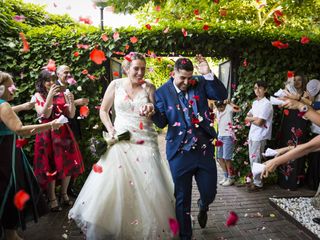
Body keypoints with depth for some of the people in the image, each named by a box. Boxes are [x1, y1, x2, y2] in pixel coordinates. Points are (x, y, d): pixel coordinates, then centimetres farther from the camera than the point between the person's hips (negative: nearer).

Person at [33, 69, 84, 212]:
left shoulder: (62, 94, 5)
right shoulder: (38, 96, -1)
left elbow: (71, 115, 2)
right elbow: (44, 114, -15)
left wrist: (71, 100, -14)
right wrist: (50, 95, -22)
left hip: (63, 133, 3)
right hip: (47, 134, -3)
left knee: (67, 164, 9)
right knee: (50, 167, 1)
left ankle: (64, 195, 27)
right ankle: (52, 199, 16)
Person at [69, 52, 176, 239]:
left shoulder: (149, 87, 3)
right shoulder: (116, 85, 3)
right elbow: (103, 110, 13)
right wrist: (110, 129, -1)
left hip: (145, 143, 0)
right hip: (120, 141, 0)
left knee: (147, 187, 0)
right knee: (114, 186, 1)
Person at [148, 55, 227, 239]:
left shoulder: (200, 83, 2)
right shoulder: (163, 92, -3)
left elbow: (222, 95, -6)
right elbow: (162, 122, -4)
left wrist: (208, 74, -16)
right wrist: (153, 112, -26)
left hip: (205, 149, 2)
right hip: (180, 153, -1)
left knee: (209, 193, 12)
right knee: (182, 199, 10)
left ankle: (203, 207, 50)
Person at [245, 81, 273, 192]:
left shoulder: (266, 104, -13)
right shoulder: (255, 102, 14)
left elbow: (259, 122, -19)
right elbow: (247, 117, 10)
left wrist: (251, 119, -2)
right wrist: (255, 118, -9)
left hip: (260, 136, -8)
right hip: (252, 135, 9)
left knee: (255, 160, -3)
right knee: (252, 159, 14)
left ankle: (258, 184, 9)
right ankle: (255, 181, 25)